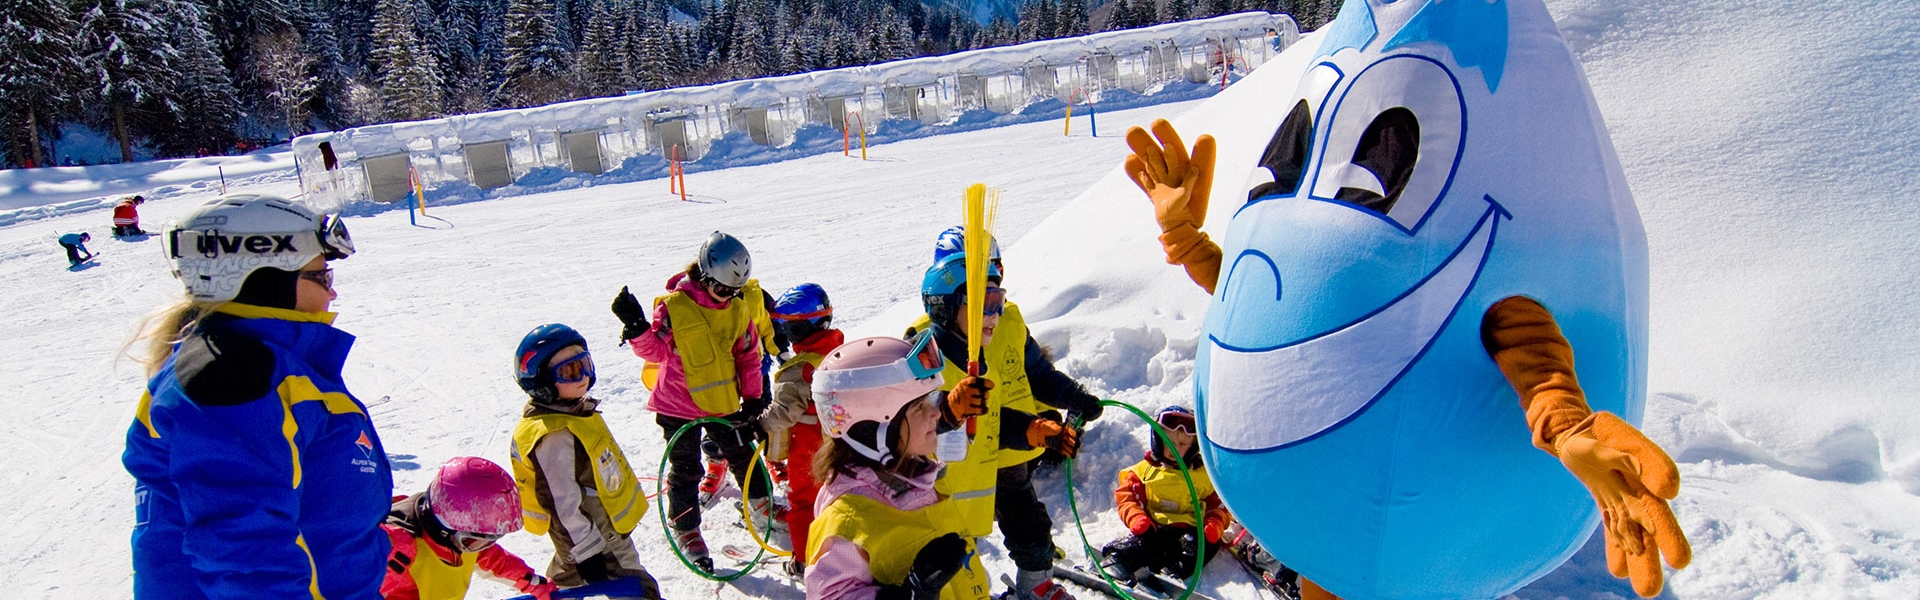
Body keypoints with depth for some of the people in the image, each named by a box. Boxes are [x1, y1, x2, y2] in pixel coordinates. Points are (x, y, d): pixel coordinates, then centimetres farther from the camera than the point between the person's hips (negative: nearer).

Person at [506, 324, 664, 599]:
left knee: (568, 576, 29)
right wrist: (588, 554, -25)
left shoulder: (574, 409, 1)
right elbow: (563, 505, -27)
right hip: (594, 535, -10)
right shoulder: (554, 436, -29)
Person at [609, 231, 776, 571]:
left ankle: (763, 511, 37)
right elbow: (656, 351, -16)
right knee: (685, 470, 6)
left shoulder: (738, 309, -4)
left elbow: (748, 357, 4)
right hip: (679, 406, -4)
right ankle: (686, 532, 21)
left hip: (724, 403, 4)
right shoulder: (673, 306, -17)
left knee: (742, 456, 18)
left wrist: (752, 399, 3)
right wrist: (636, 328, -34)